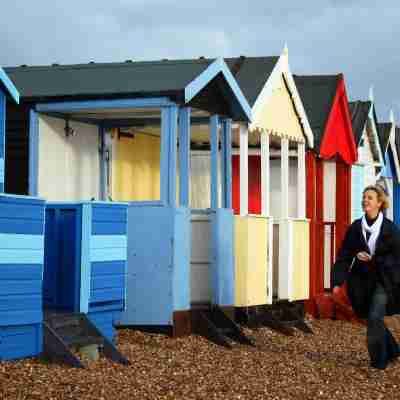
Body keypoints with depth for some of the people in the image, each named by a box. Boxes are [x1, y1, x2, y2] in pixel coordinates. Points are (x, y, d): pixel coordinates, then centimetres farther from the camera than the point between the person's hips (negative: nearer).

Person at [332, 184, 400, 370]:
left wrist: (372, 260, -18)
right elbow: (344, 255, -2)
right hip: (361, 280, 4)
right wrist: (338, 281, -10)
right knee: (372, 318, 12)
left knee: (375, 317, -14)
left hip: (383, 281, -4)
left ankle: (379, 359, 2)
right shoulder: (355, 228, -1)